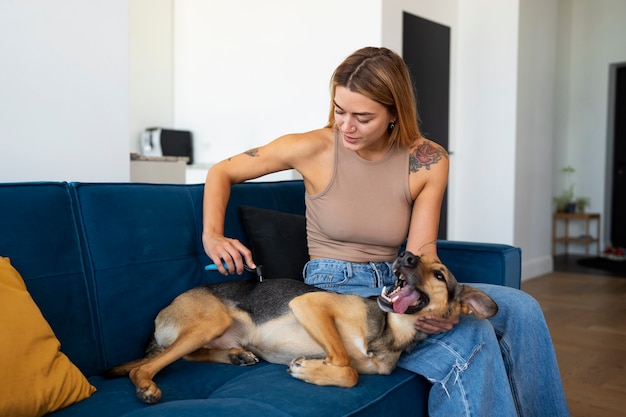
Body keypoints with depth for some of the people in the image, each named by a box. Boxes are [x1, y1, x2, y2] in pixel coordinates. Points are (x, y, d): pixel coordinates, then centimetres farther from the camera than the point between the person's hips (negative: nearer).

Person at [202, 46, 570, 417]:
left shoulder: (428, 161, -4)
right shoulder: (315, 148, -10)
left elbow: (420, 254, -7)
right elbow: (222, 172, 1)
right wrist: (213, 236, -15)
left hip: (395, 286, 4)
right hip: (334, 289, -4)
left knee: (520, 309, -14)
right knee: (470, 337, -27)